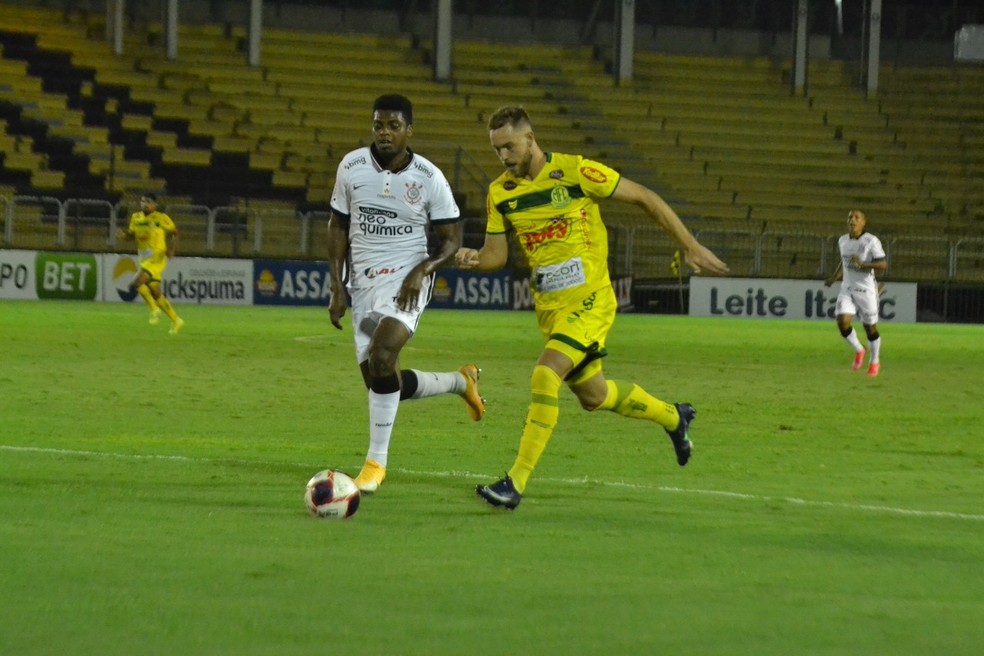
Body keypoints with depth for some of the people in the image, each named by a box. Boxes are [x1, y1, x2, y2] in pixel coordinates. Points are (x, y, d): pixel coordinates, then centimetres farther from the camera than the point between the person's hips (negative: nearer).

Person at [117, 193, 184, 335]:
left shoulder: (161, 218, -8)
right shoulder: (135, 218, 7)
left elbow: (174, 232, 3)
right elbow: (132, 235, 15)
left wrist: (172, 249, -9)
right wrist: (124, 236, -7)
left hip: (157, 257, -7)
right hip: (144, 259, 7)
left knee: (137, 282, -23)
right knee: (155, 292, 8)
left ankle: (154, 309, -6)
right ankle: (176, 320, 19)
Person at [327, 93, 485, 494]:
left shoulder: (429, 178, -7)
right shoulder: (351, 167, 0)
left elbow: (451, 239, 0)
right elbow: (337, 226, 9)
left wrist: (422, 271, -18)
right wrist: (337, 288, 2)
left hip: (405, 281, -4)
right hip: (363, 283, 4)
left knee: (381, 356, -28)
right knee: (381, 384, 3)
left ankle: (376, 460, -18)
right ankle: (460, 381, 30)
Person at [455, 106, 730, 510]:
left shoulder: (576, 172, -14)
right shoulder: (500, 193, 2)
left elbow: (645, 198, -6)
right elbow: (497, 253, 7)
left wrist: (690, 247, -5)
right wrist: (474, 259, -18)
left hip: (590, 300, -7)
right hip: (549, 307, 7)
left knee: (545, 375, -24)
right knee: (592, 396, 17)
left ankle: (516, 482, -22)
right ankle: (673, 418, 45)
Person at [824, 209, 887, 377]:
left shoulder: (871, 241, -12)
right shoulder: (843, 241, 6)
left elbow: (883, 264, -15)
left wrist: (862, 264, -28)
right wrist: (833, 278, 10)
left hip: (866, 289, -4)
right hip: (847, 288, 4)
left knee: (870, 327, 5)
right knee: (842, 322, -13)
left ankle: (874, 361, 27)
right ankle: (858, 350, 13)